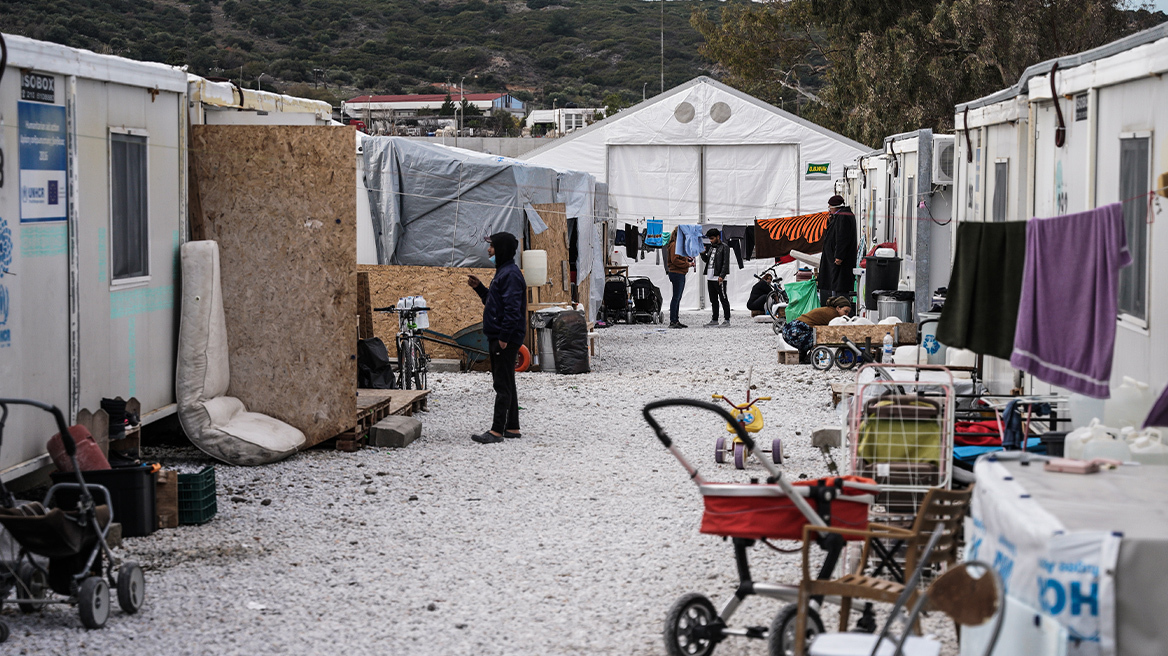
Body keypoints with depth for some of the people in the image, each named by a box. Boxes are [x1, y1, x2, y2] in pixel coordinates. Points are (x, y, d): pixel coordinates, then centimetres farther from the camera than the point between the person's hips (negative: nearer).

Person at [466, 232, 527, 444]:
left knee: (503, 385, -9)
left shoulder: (511, 274, -16)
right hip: (498, 338, 11)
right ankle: (512, 427, 21)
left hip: (506, 340, -11)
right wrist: (479, 288, 14)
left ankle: (497, 431, -9)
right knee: (505, 384, 15)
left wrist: (504, 337, -23)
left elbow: (512, 309, -22)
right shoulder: (503, 272, 17)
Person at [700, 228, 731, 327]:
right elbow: (706, 260, 26)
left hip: (719, 278, -8)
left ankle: (727, 319, -1)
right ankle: (715, 320, 17)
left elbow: (725, 263, -12)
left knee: (723, 299, -4)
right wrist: (703, 253, 6)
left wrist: (721, 276, -20)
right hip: (710, 277, 8)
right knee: (713, 300, 11)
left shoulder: (724, 248, -5)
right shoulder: (710, 247, 17)